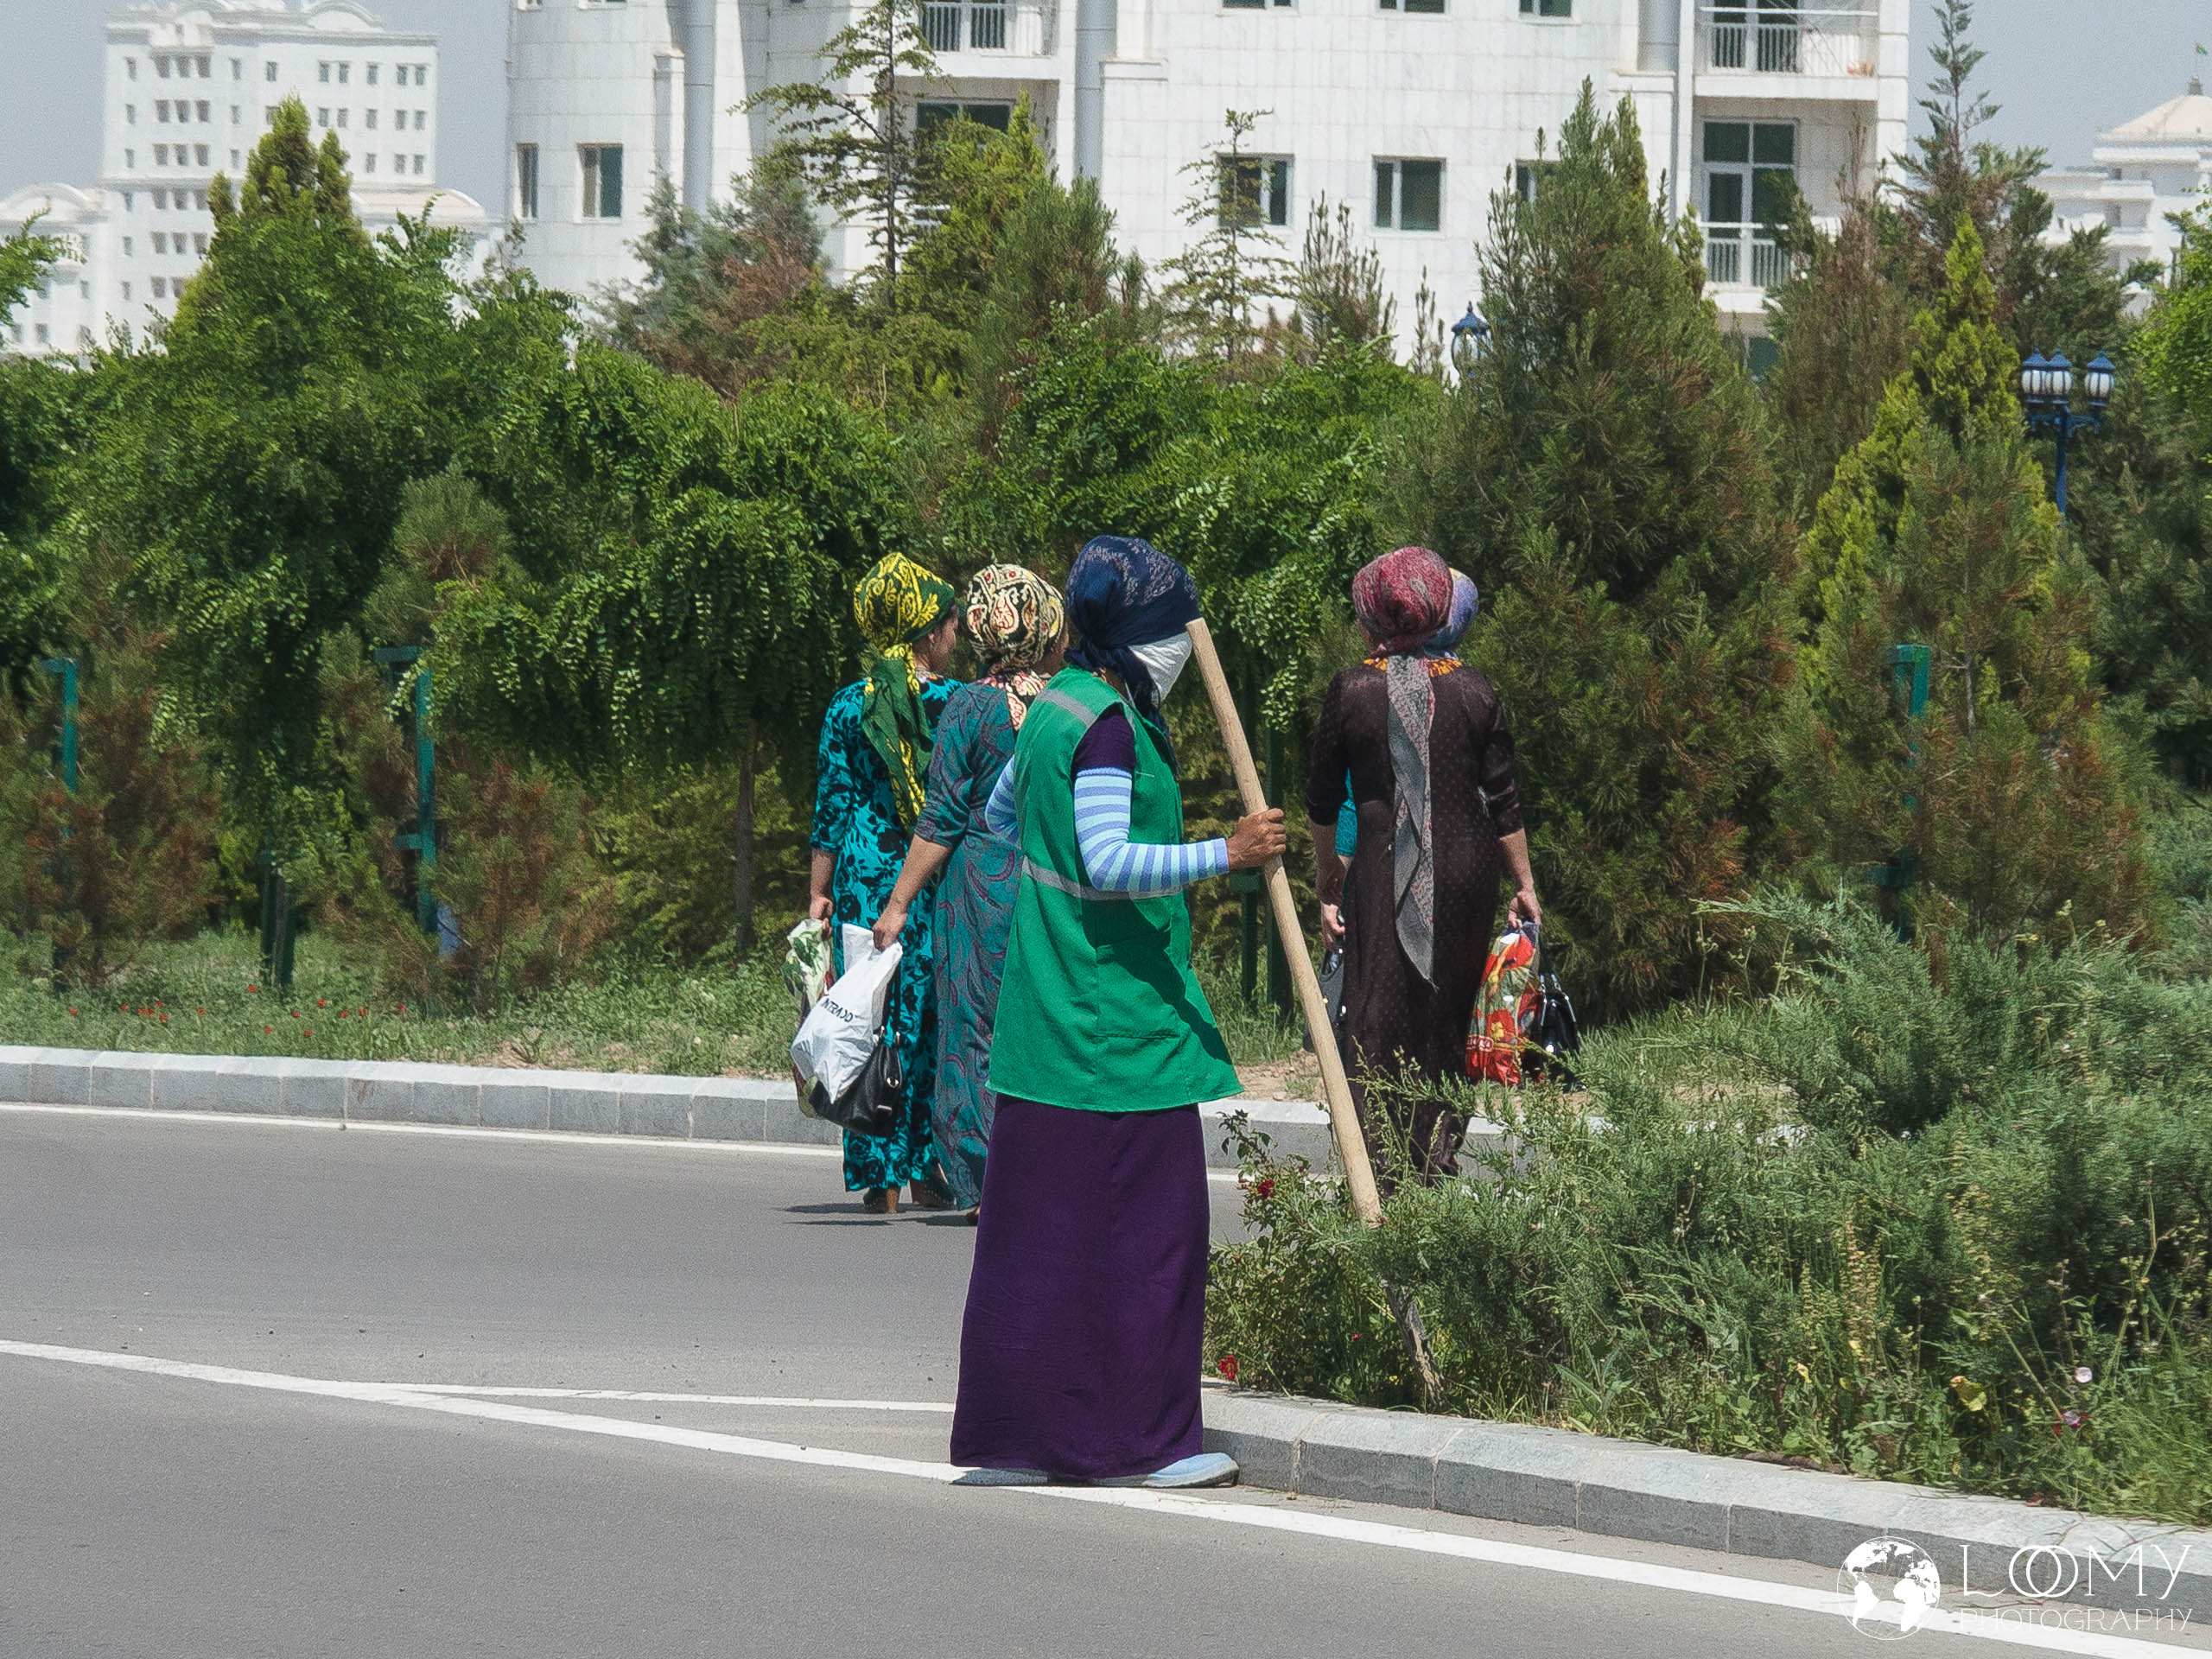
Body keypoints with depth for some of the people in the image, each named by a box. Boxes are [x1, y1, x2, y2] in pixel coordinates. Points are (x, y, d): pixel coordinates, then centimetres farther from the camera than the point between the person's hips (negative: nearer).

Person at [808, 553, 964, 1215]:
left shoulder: (849, 707, 2)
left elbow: (832, 810, 2)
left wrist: (819, 894, 7)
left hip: (868, 879, 1)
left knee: (878, 1019, 4)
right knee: (936, 1022, 7)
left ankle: (884, 1179, 1)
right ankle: (928, 1171, 7)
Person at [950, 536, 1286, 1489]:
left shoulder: (1059, 707, 14)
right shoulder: (1107, 727, -16)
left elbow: (1002, 813, 29)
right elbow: (1108, 864, -25)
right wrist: (1226, 855, -29)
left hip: (1052, 1008, 10)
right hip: (1117, 1014, -10)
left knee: (1043, 1221, 10)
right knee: (1140, 1216, -5)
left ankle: (1014, 1439, 13)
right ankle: (1136, 1440, -2)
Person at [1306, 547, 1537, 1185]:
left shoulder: (1352, 691, -3)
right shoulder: (1472, 688, 1)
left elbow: (1322, 802, 4)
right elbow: (1504, 802, 3)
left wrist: (1326, 880, 16)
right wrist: (1525, 885, 12)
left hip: (1384, 870, -2)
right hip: (1468, 869, 2)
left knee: (1377, 1019, 1)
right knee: (1449, 1014, 13)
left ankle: (1376, 1172, -6)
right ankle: (1438, 1161, 17)